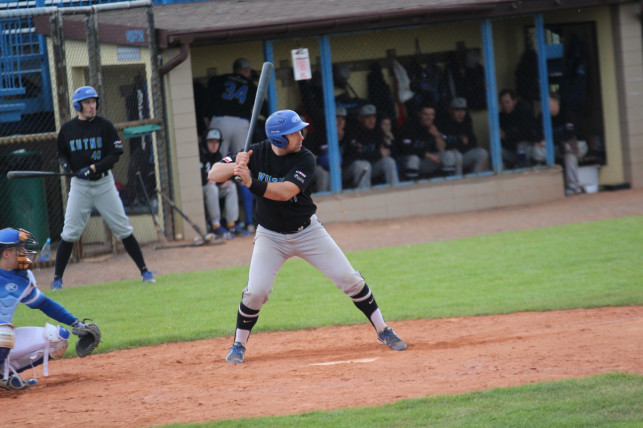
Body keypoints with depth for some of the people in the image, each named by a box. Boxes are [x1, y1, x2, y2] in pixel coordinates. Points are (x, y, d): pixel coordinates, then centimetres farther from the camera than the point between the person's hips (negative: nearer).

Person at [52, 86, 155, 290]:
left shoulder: (105, 126, -5)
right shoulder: (67, 129, 0)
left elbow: (115, 154, -7)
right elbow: (61, 153, 13)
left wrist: (94, 168, -20)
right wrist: (65, 164, -10)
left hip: (103, 183, -1)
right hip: (79, 185, 1)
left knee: (123, 229, 1)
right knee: (69, 233, -3)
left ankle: (144, 271, 8)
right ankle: (57, 278, 5)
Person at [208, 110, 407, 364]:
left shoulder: (305, 159, -18)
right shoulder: (257, 154, -12)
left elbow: (285, 192, -33)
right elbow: (213, 174, -14)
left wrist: (251, 182, -45)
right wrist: (235, 166, -35)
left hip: (307, 232, 0)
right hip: (270, 236, 0)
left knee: (349, 280, -2)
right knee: (256, 291, -15)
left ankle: (382, 331, 14)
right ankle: (238, 345, 6)